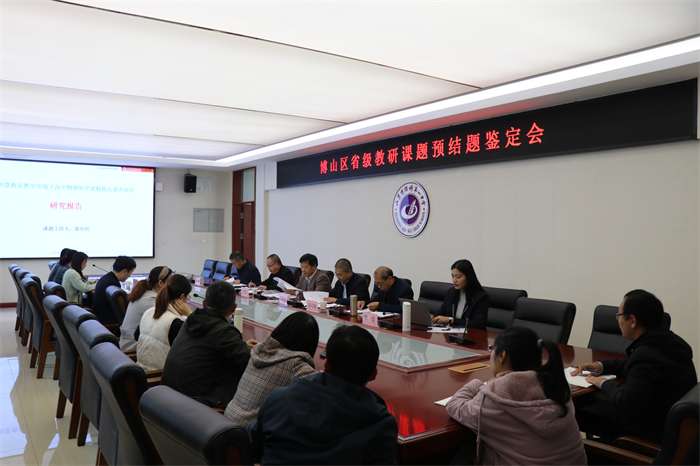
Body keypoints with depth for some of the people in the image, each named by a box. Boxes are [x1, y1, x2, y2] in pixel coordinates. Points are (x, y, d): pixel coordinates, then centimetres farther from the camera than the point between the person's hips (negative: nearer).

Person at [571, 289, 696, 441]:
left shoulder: (647, 355, -32)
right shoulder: (665, 340, 0)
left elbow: (626, 405, -30)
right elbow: (633, 364, 19)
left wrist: (605, 384, -12)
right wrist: (602, 366, 9)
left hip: (654, 429, -9)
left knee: (577, 406, -2)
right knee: (588, 398, 16)